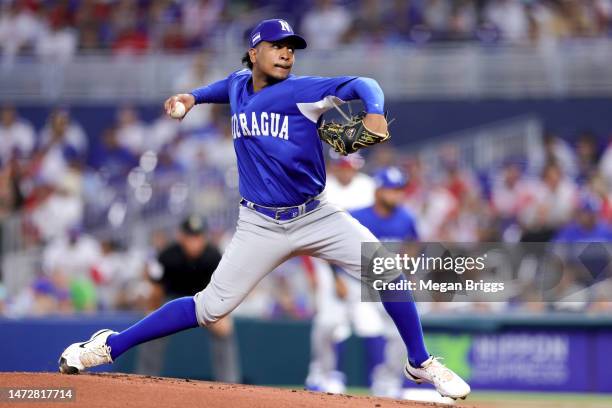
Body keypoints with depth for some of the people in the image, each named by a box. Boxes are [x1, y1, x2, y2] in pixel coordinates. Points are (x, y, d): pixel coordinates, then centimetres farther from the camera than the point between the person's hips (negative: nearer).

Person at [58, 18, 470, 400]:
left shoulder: (302, 91, -12)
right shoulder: (239, 85, 2)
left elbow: (360, 85, -26)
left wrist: (375, 112, -45)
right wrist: (194, 96, 15)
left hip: (316, 216, -1)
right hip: (261, 225, 1)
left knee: (386, 271, -15)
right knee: (211, 306, -6)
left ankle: (421, 362, 4)